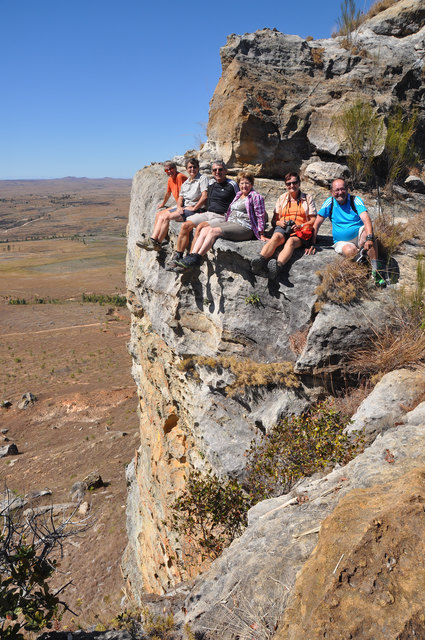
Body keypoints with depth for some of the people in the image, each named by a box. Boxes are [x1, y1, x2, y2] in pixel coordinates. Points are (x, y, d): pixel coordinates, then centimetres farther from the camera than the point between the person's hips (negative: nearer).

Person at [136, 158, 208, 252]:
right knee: (160, 215, -7)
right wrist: (179, 207, -5)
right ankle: (153, 239, -17)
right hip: (183, 207, 9)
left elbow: (204, 196, -15)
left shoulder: (202, 179, -2)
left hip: (195, 209, -9)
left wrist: (194, 208, -16)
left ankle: (157, 243, -17)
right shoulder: (185, 183, 23)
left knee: (166, 217, -22)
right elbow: (180, 197, 16)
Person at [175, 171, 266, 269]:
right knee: (204, 230, -14)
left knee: (213, 231, -28)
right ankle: (191, 256, -27)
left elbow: (260, 216, -5)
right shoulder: (238, 194, 23)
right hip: (230, 223, 8)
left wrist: (261, 235, -10)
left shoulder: (256, 197, -1)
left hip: (244, 227, -8)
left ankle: (197, 259, -33)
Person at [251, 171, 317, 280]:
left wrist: (301, 226, -11)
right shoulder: (282, 198, 25)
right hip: (282, 228, 2)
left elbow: (313, 220, 9)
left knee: (291, 241, -38)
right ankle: (260, 260, -64)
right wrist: (279, 223, -5)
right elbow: (274, 220, 20)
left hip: (301, 230, -2)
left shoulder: (308, 199, 17)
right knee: (276, 237, -35)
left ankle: (278, 265, -68)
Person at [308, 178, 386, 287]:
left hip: (359, 236, 1)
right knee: (350, 251, -37)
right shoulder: (330, 202, -2)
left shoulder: (355, 200, -6)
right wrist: (312, 244, -7)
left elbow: (366, 219, -21)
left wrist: (369, 238, -38)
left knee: (368, 230, -34)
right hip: (341, 242, -1)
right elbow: (317, 223, -1)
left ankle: (376, 271, -31)